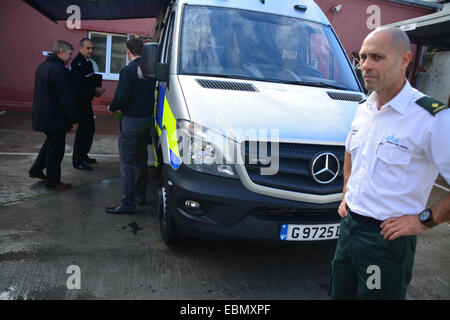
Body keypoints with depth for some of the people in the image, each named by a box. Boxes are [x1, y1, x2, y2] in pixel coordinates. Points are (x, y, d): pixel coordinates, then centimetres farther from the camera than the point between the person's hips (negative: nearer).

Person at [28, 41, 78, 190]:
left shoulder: (43, 66, 12)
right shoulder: (58, 70, -21)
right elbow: (65, 98, -23)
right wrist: (73, 118, -17)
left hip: (42, 114, 10)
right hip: (54, 117, -10)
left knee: (51, 142, 26)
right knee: (56, 148, 2)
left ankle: (36, 170, 35)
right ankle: (53, 181, 15)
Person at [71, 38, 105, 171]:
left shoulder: (88, 62, 12)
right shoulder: (78, 64, -19)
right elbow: (79, 88, -25)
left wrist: (97, 89, 1)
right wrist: (95, 91, -14)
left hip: (86, 102, 10)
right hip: (79, 103, -10)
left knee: (90, 129, 18)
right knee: (82, 131, -4)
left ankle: (83, 156, 33)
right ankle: (77, 161, 7)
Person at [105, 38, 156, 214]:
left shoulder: (128, 70, -15)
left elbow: (121, 98, -19)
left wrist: (111, 108, 0)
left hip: (131, 121, -7)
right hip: (148, 119, 7)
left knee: (127, 162, -1)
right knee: (141, 159, 19)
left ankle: (127, 203, 2)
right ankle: (140, 195, 30)